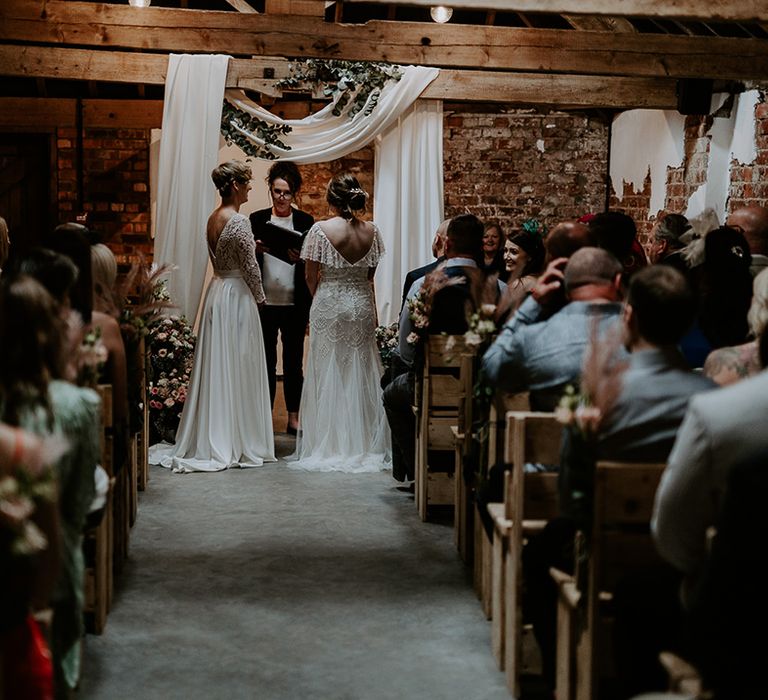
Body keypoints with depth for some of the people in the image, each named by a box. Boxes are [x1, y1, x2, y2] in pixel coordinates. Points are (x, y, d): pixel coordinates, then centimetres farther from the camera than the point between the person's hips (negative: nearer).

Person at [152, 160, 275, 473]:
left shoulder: (213, 218, 9)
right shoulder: (239, 221, -18)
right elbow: (250, 267, -14)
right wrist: (259, 297, 0)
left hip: (216, 292, 8)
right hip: (237, 296, -8)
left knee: (215, 368, 12)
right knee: (237, 369, -1)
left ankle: (211, 440, 18)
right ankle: (238, 443, 6)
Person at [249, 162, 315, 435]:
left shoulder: (305, 222, 2)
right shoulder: (257, 220, 3)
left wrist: (300, 259, -19)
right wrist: (255, 251, -15)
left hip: (294, 305, 0)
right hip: (265, 303, 0)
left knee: (294, 362, 7)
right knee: (266, 362, 7)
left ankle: (294, 418, 15)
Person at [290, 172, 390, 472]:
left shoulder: (321, 229, -12)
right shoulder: (372, 231, -1)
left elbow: (311, 278, -6)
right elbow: (370, 275, 7)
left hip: (329, 306, -3)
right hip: (362, 307, 3)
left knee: (328, 376, 5)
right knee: (361, 376, 11)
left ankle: (328, 446, 9)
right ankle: (364, 444, 16)